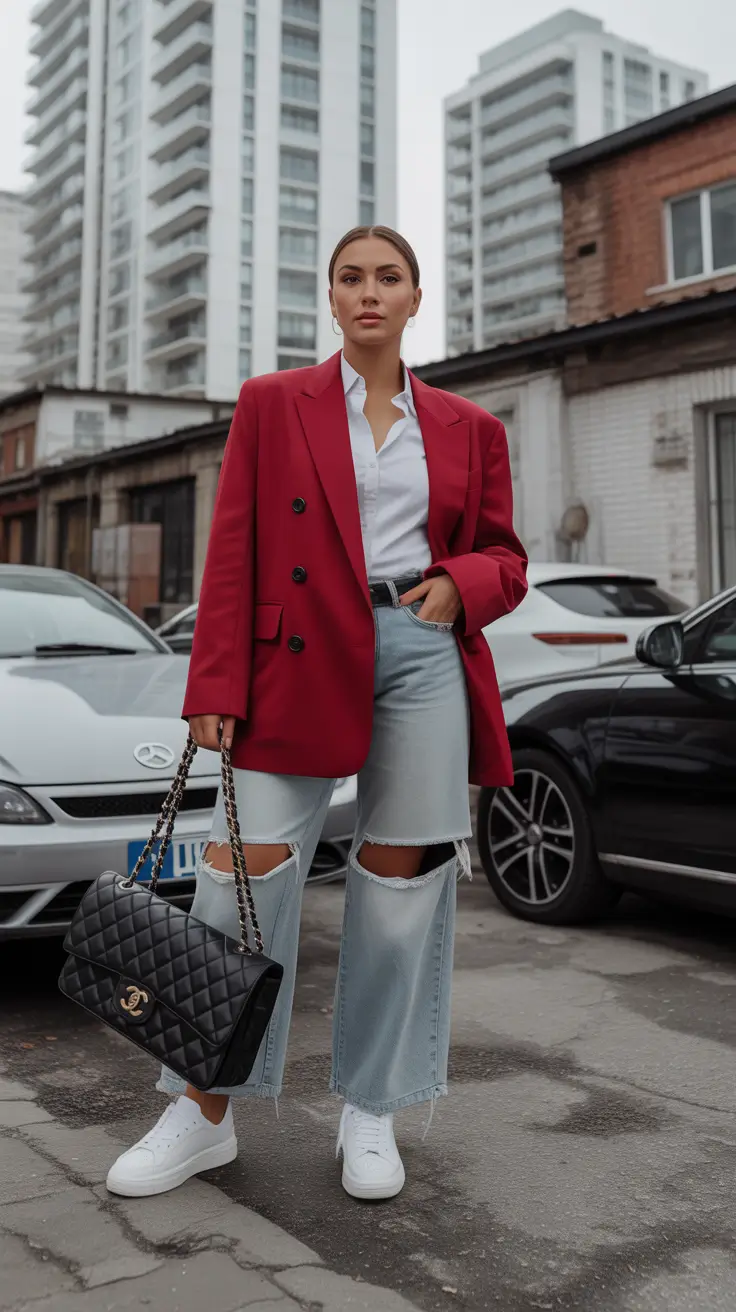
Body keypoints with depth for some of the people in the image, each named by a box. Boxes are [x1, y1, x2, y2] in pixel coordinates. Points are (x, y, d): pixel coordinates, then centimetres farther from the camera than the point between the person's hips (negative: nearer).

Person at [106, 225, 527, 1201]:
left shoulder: (468, 427, 14)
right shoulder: (271, 405, 9)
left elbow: (504, 557, 18)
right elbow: (231, 557, 3)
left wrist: (461, 584, -6)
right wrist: (217, 690, -5)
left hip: (426, 654, 2)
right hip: (300, 660, -1)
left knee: (400, 884, 4)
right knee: (248, 871, -4)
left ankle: (369, 1114, 21)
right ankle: (205, 1113, 14)